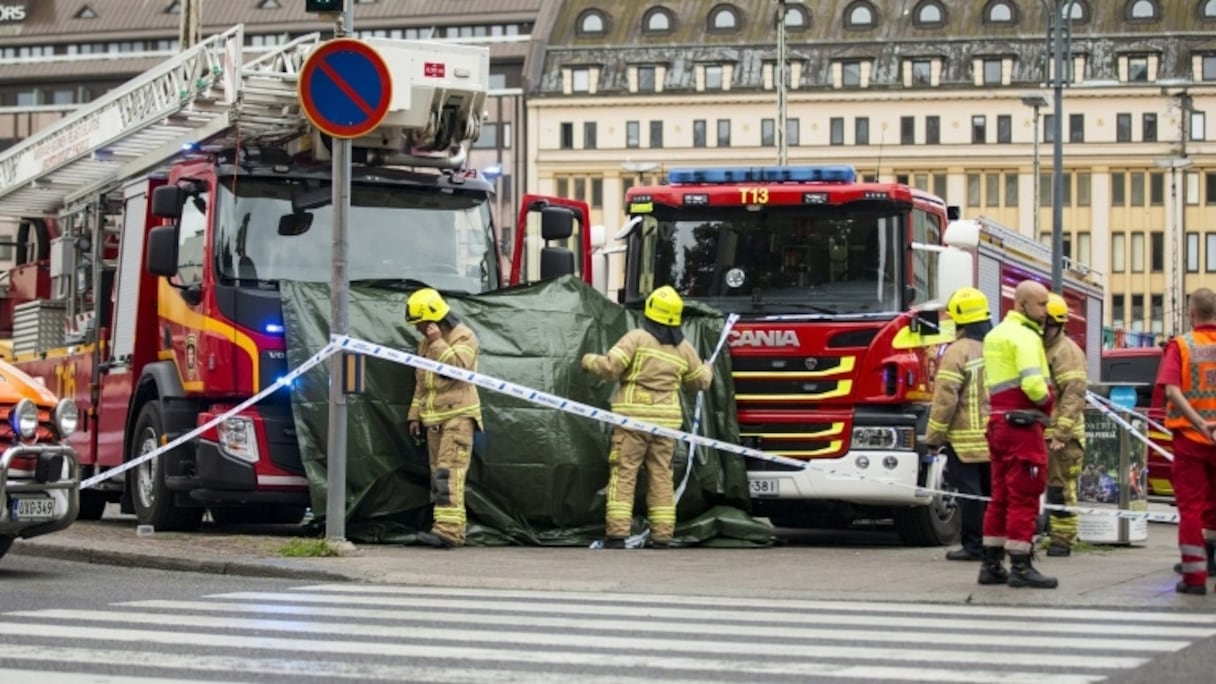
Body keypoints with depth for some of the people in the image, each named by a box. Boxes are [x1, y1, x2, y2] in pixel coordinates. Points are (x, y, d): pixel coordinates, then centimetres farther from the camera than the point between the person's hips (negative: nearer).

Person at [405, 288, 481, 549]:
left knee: (449, 471, -18)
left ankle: (449, 529, -26)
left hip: (457, 415, -9)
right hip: (434, 419, 9)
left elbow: (458, 367, -21)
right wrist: (415, 414, 21)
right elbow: (420, 383, 25)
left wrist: (438, 343, -17)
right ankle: (453, 531, 6)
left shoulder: (463, 337, -5)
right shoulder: (426, 343, 21)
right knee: (438, 473, 5)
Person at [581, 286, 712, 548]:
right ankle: (662, 536, 8)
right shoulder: (684, 349, 8)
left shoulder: (637, 338, -6)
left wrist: (589, 361, 8)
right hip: (666, 421, 4)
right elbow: (700, 381, 21)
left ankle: (617, 533, -8)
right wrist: (707, 369, 44)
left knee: (623, 474, -2)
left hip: (633, 418, -4)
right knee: (661, 476, 10)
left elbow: (610, 367, -12)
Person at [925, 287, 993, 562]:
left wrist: (933, 437, -8)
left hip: (966, 439, -7)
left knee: (970, 493, -2)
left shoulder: (958, 352, -14)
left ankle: (974, 545, 0)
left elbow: (946, 398, -16)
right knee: (992, 492, 13)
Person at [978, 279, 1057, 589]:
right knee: (1024, 497, -6)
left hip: (998, 421, 9)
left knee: (1001, 497, 14)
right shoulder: (1024, 336, -12)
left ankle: (991, 564, 17)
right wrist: (1047, 401, -5)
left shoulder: (996, 334, 18)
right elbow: (1033, 383, -24)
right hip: (1022, 423, -9)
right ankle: (1020, 566, -6)